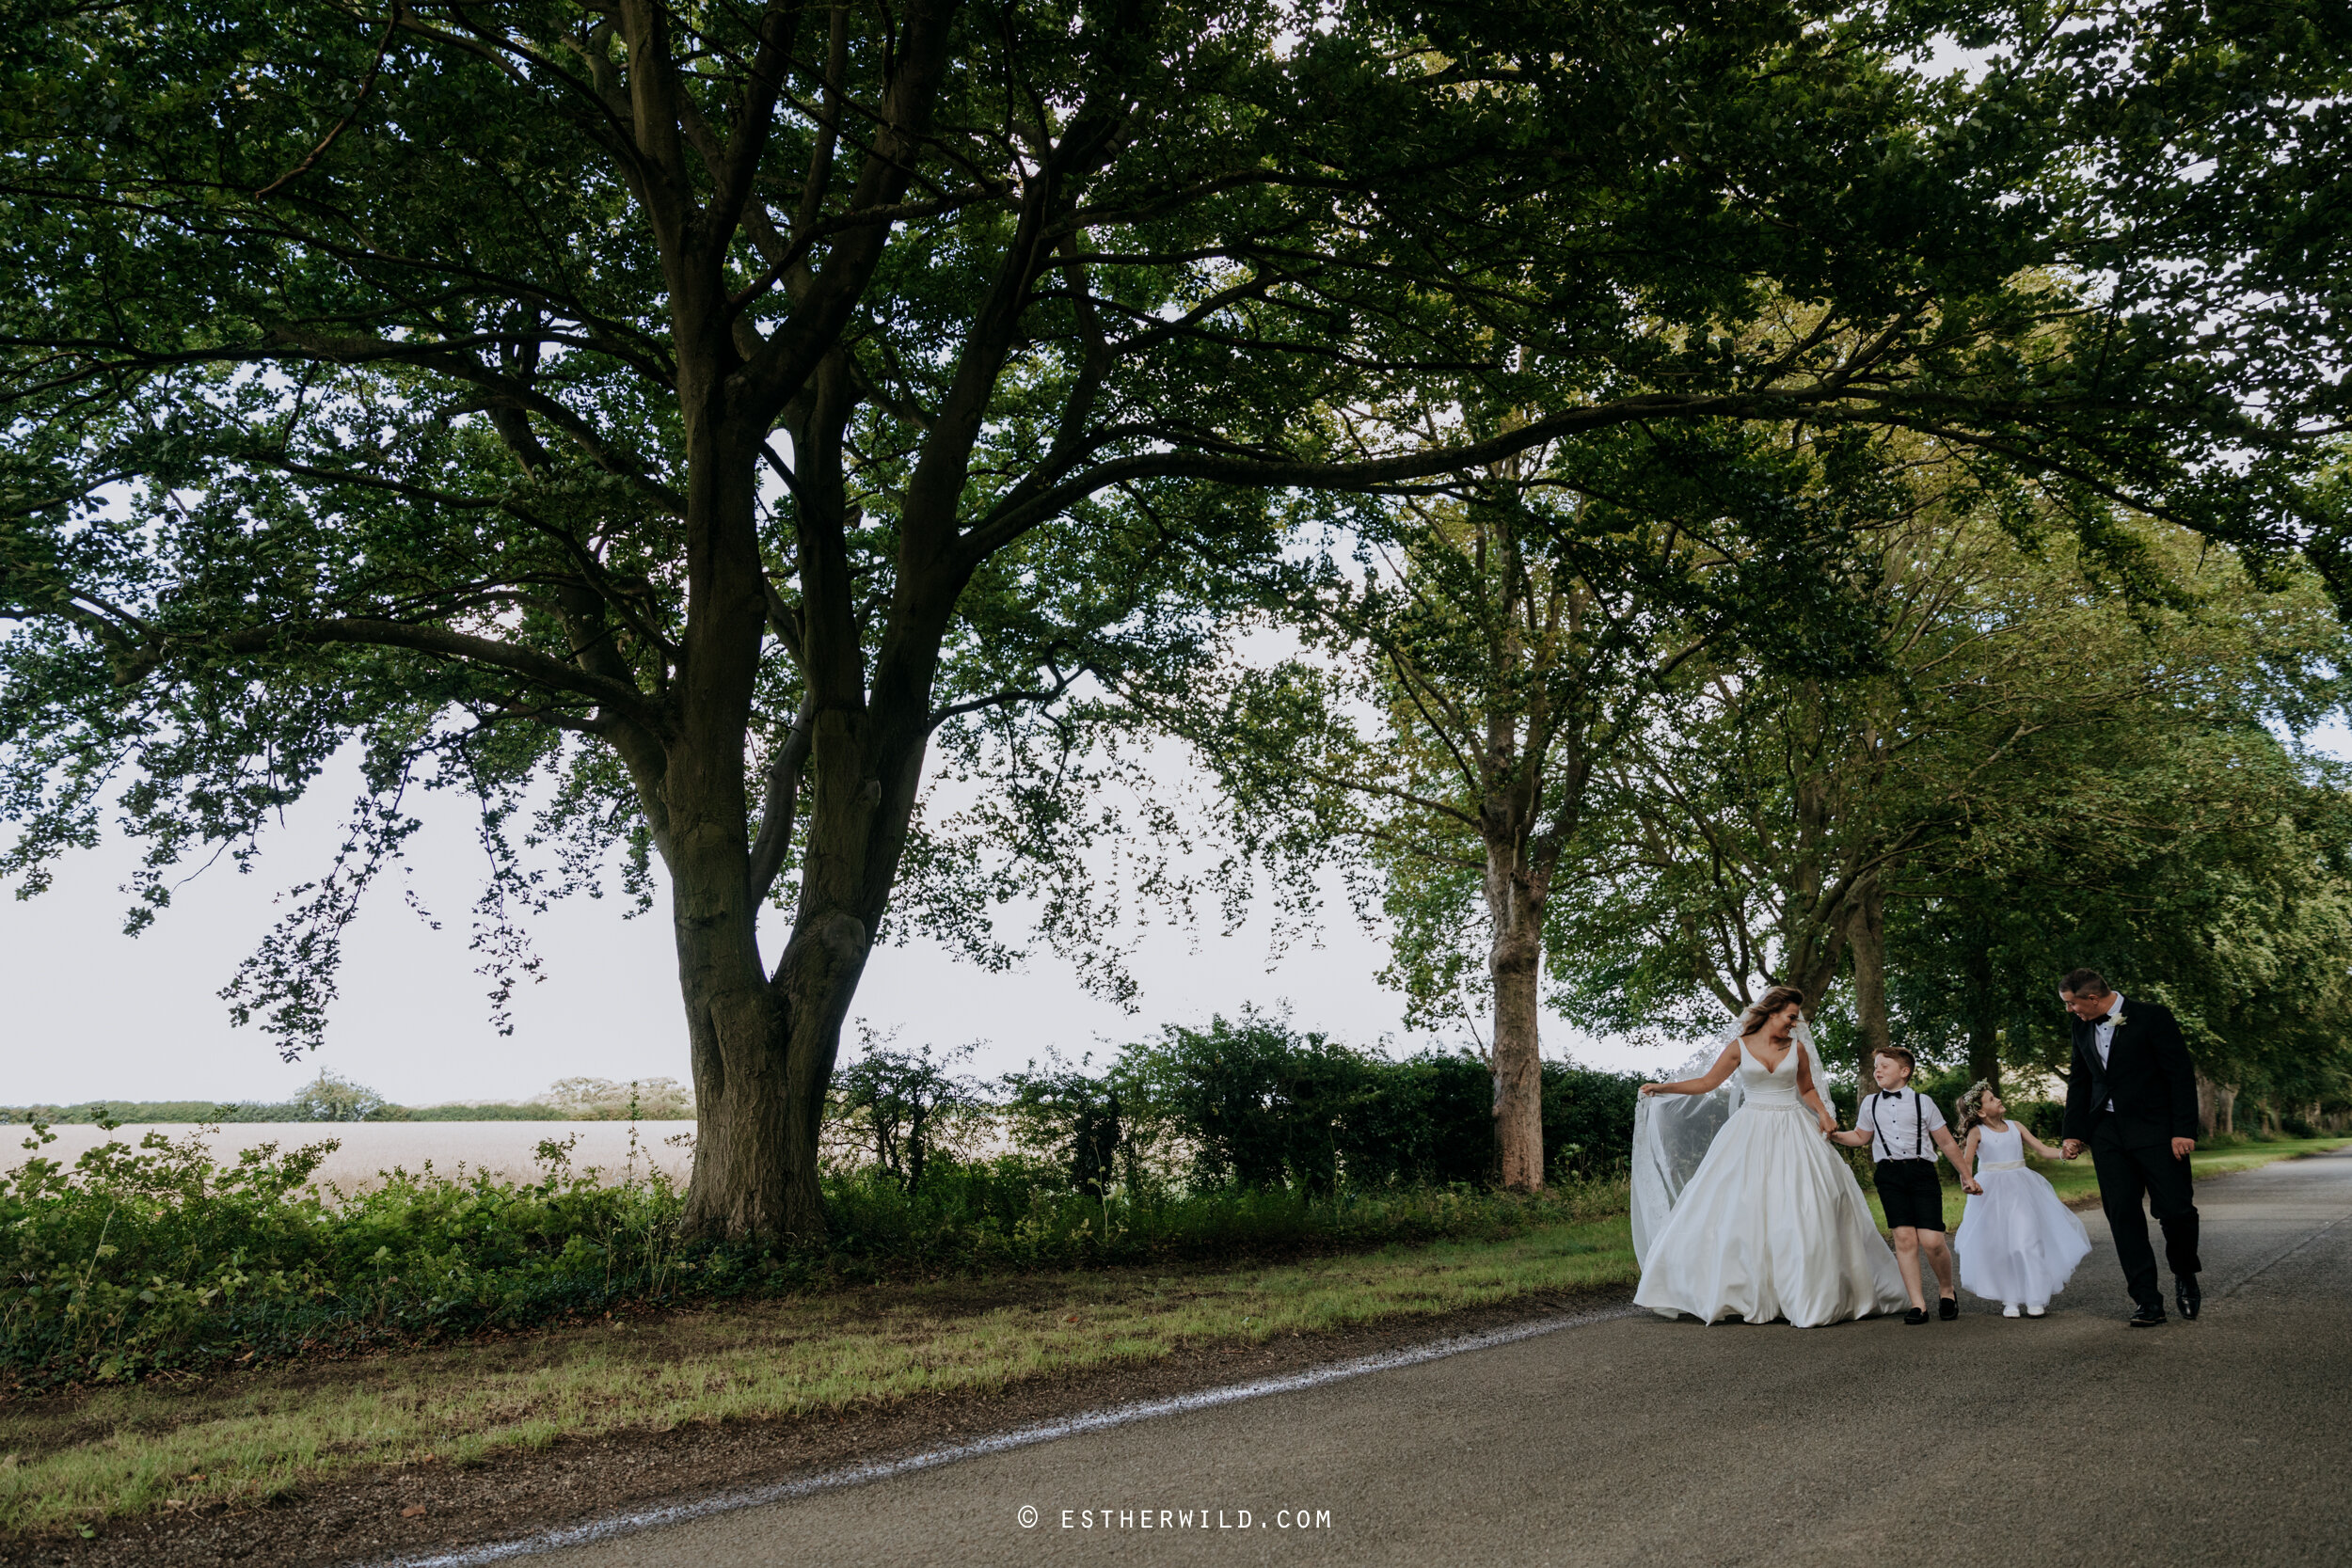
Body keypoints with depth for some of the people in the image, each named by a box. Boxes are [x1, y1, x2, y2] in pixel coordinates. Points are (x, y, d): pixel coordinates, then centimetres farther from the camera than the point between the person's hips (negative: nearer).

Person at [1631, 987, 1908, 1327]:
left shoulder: (1797, 1047, 6)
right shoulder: (1739, 1047, 0)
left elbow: (1808, 1089, 18)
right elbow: (1706, 1083, 5)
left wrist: (1822, 1112, -1)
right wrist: (1662, 1088, -2)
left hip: (1793, 1132, 1)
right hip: (1751, 1132, -1)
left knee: (1805, 1210, -5)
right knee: (1740, 1209, -5)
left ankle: (1813, 1298, 3)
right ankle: (1745, 1295, 5)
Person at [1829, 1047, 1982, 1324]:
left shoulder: (1922, 1102, 7)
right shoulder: (1870, 1103, 14)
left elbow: (1946, 1142, 13)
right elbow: (1861, 1137, 25)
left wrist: (1965, 1176, 16)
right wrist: (1834, 1135, 8)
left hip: (1922, 1171, -2)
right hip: (1889, 1174, 2)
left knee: (1931, 1241, -10)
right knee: (1904, 1238, -7)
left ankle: (1946, 1290, 18)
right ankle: (1917, 1303, 0)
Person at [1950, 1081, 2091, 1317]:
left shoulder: (2015, 1127, 8)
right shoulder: (1977, 1132, -2)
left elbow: (2042, 1150, 6)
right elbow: (1966, 1161, -8)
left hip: (2021, 1190, 2)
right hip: (1991, 1192, -2)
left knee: (2028, 1240, -7)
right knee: (1997, 1246, -2)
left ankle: (2036, 1299, -1)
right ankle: (2010, 1300, 7)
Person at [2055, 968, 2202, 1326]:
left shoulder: (2152, 1016, -7)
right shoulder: (2082, 1028, 11)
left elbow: (2181, 1074, -9)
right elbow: (2079, 1082, 19)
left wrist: (2184, 1130, -14)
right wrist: (2073, 1133, 14)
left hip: (2155, 1130, -5)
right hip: (2107, 1134, 5)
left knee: (2176, 1210, -7)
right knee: (2123, 1216, 0)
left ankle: (2185, 1276, 22)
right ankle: (2148, 1300, 5)